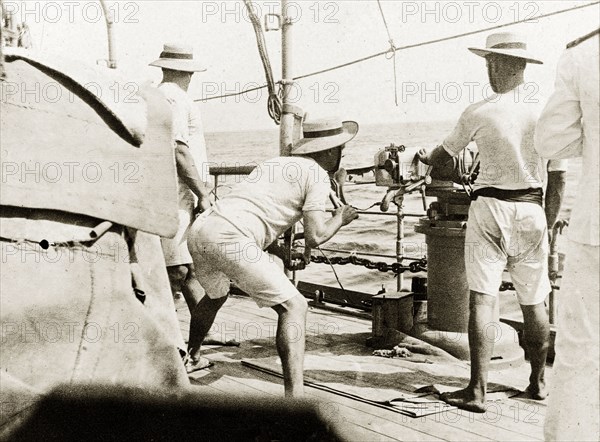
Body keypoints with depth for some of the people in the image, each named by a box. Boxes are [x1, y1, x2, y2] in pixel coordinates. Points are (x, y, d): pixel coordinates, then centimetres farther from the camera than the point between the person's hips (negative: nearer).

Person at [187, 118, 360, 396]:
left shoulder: (275, 163, 27)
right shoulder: (317, 175, 4)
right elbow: (314, 237, -5)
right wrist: (340, 219, 13)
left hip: (199, 230, 8)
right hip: (230, 239, -8)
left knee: (216, 296, 36)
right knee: (293, 307, -2)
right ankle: (295, 396, -12)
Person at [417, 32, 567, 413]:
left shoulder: (478, 114, -6)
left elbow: (446, 155, 11)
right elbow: (558, 178, 4)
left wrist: (425, 157, 34)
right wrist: (550, 222, 15)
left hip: (489, 207, -2)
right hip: (531, 210, 3)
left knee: (482, 299, -2)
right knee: (533, 302, 14)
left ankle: (478, 391, -4)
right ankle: (538, 382, 29)